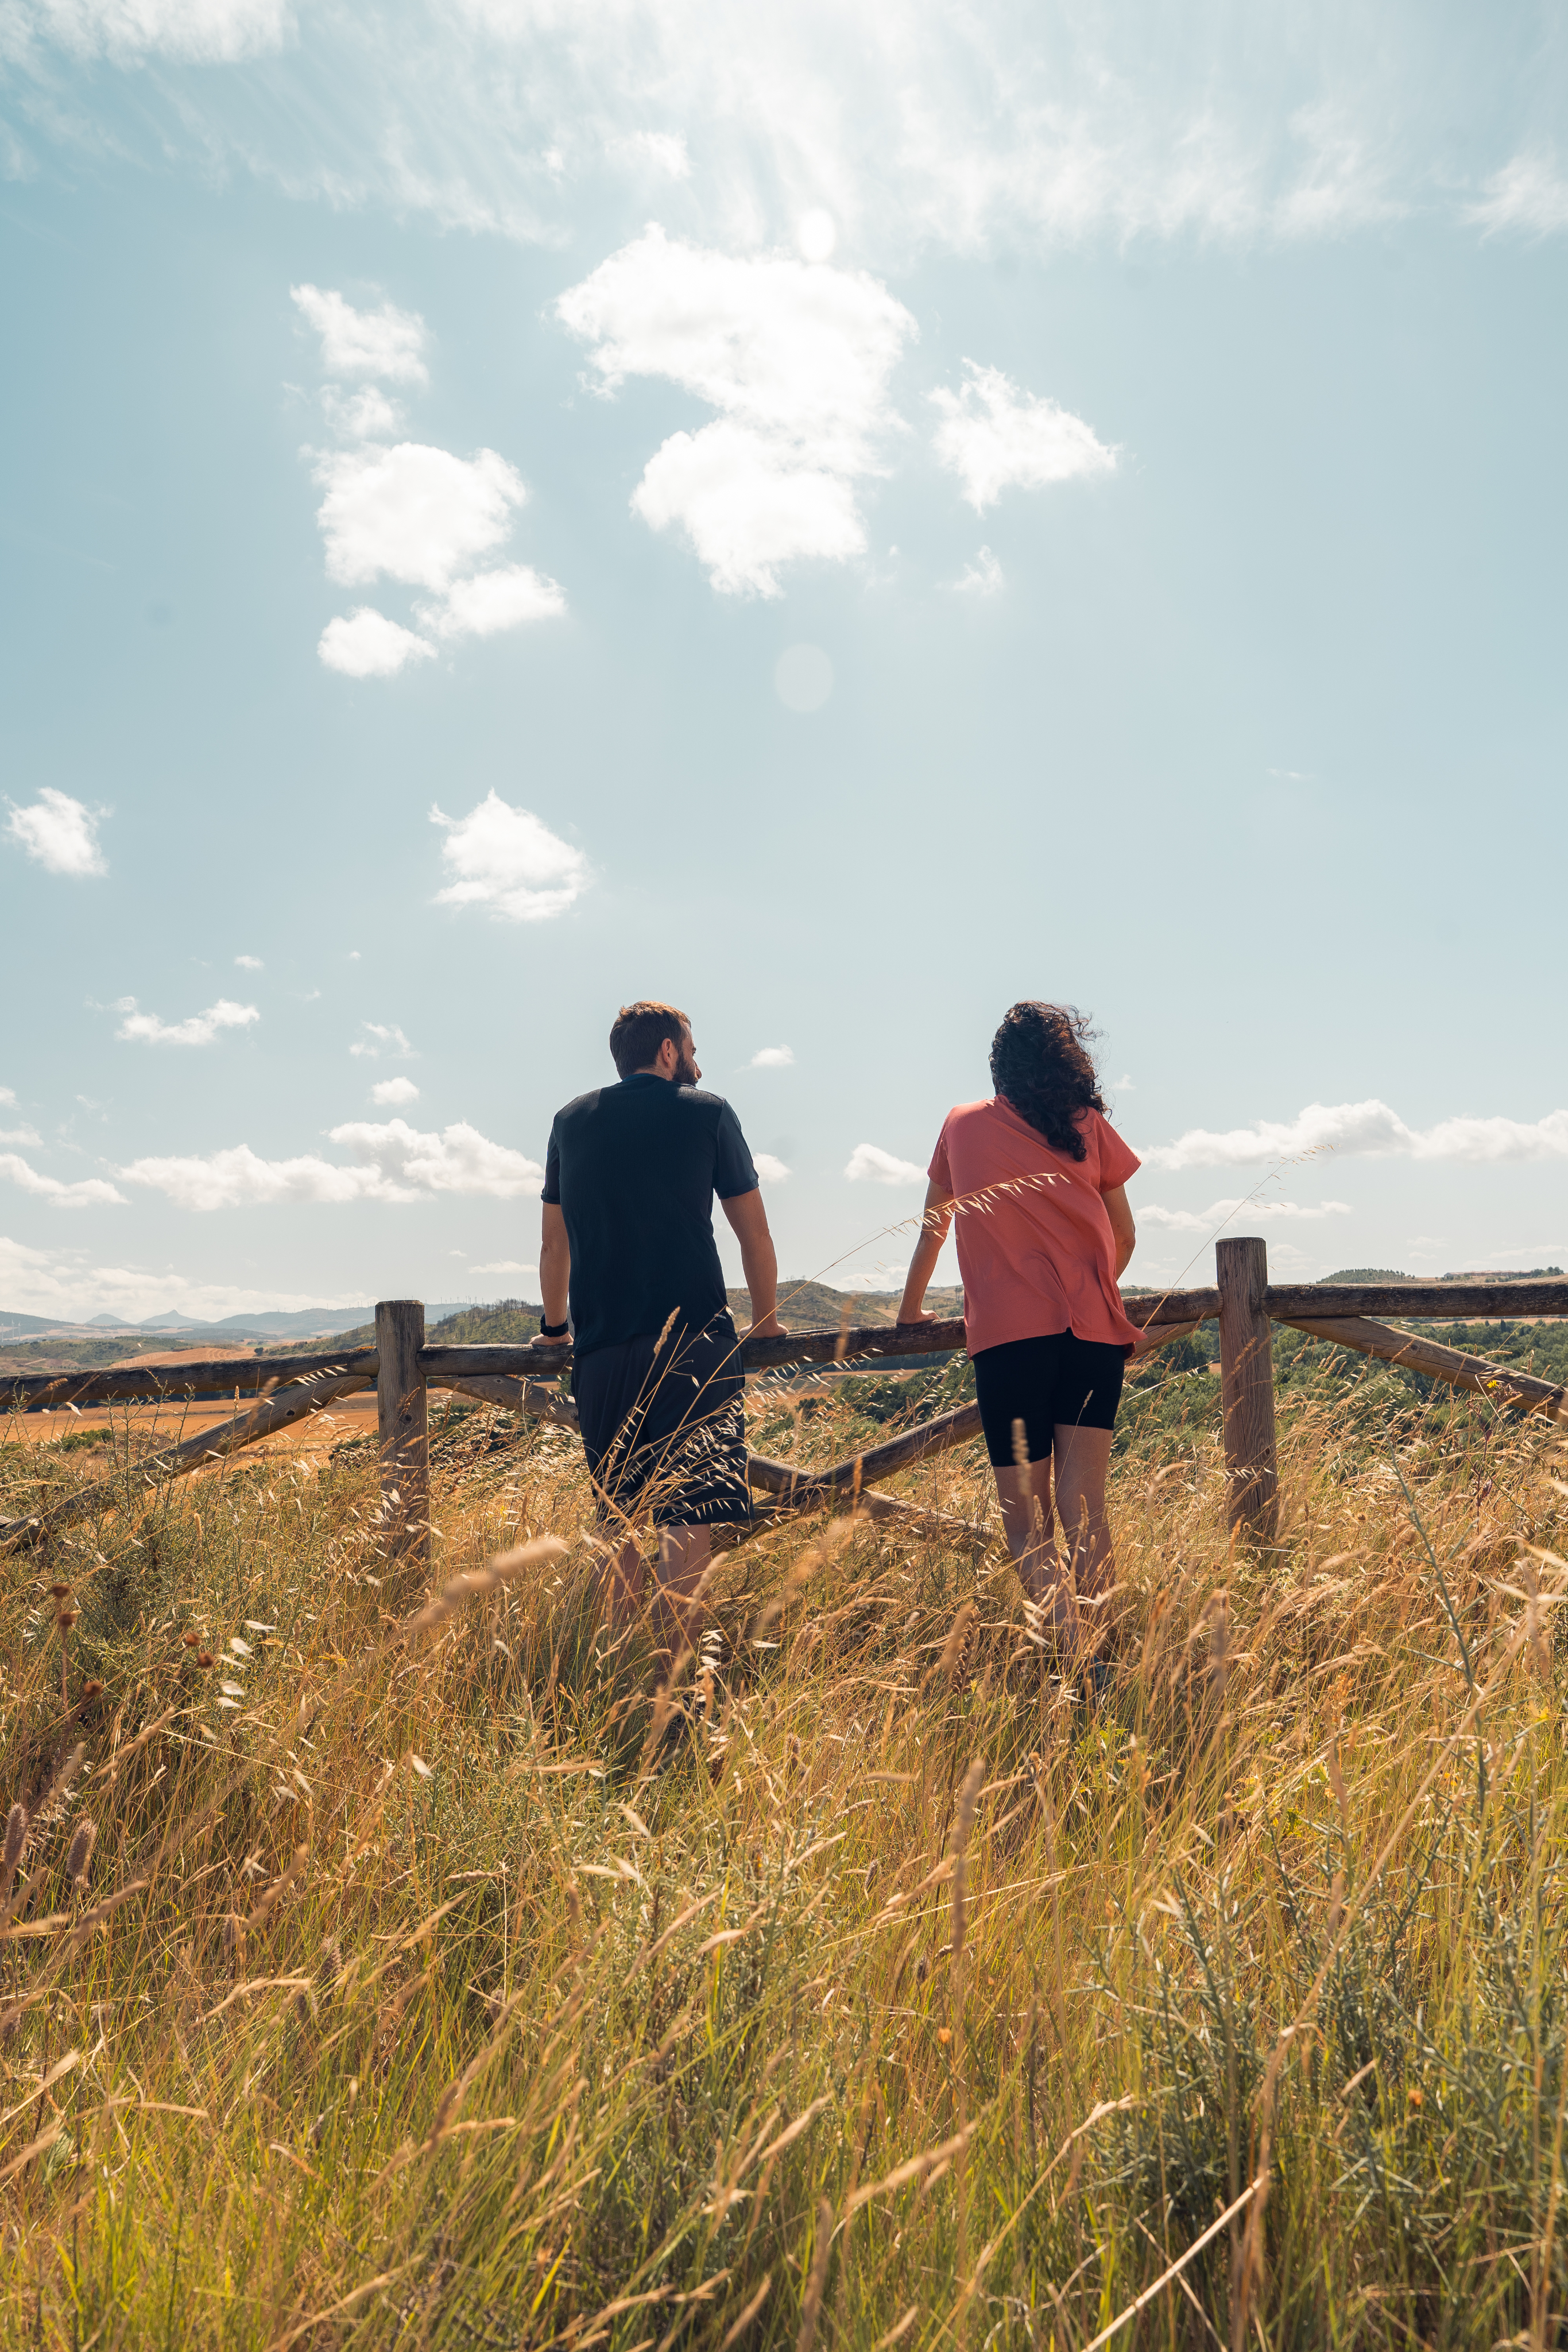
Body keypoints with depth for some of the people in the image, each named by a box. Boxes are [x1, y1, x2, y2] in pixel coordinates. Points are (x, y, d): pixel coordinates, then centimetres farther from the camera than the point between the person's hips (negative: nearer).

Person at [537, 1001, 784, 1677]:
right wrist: (766, 1319, 22)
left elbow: (554, 1243, 22)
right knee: (690, 1519, -7)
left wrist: (554, 1326, 36)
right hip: (693, 1343, -4)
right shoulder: (707, 1113, 4)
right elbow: (754, 1233, 8)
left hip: (601, 1349, 4)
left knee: (623, 1528, 12)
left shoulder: (572, 1122, 15)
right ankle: (673, 1678, -15)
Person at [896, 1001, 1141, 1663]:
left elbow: (932, 1229, 25)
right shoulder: (1089, 1128, 13)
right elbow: (1124, 1237, 18)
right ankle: (1089, 1653, -8)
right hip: (1092, 1330, 1)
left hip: (1007, 1334, -1)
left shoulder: (962, 1126, 14)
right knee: (1084, 1508, 0)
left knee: (1028, 1523, -1)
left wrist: (911, 1309, 38)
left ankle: (1069, 1649, -16)